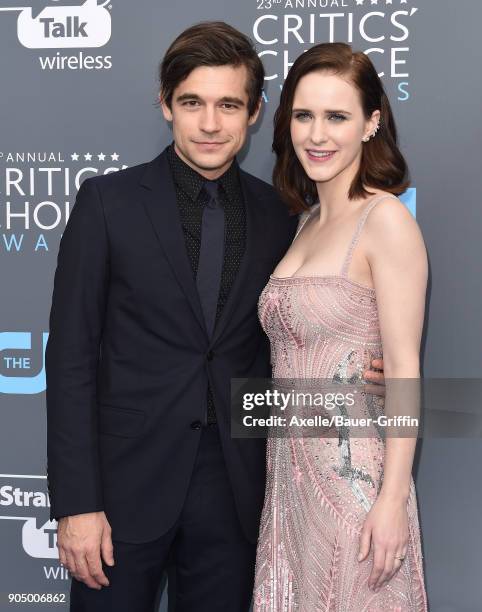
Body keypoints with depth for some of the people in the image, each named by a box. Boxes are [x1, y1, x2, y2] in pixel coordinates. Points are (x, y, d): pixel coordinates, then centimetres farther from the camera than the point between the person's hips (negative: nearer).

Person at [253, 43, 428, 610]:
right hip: (290, 470, 7)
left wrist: (393, 499, -17)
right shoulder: (309, 220, 11)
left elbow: (403, 369, -15)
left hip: (356, 474, -7)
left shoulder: (386, 218, -12)